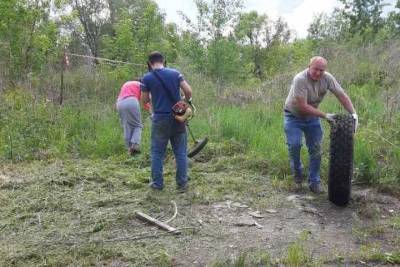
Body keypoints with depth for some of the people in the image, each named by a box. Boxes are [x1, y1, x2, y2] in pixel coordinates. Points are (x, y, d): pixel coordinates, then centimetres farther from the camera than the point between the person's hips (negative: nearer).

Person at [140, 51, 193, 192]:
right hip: (177, 118, 2)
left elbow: (144, 100, 4)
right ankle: (182, 183, 10)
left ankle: (157, 183, 15)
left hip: (160, 119, -1)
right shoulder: (175, 73, 2)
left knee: (157, 152, 11)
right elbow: (188, 91, -4)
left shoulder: (147, 78, -2)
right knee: (181, 152, 8)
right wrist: (186, 102, 15)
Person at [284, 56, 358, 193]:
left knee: (316, 148, 2)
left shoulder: (327, 78, -16)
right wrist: (324, 115, -31)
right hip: (294, 116, -4)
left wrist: (353, 114, -23)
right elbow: (303, 107, -31)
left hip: (312, 117, 4)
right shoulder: (300, 79, -30)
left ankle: (314, 182, 13)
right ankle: (297, 172, 18)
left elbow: (342, 95, -12)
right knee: (294, 145, -11)